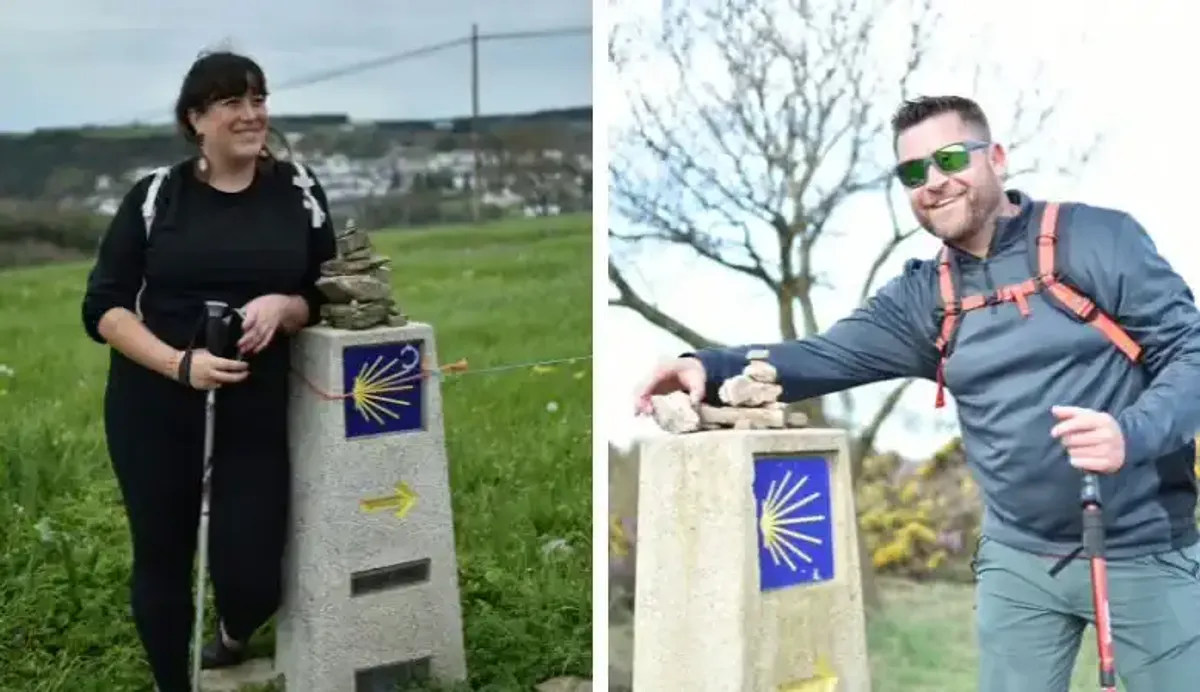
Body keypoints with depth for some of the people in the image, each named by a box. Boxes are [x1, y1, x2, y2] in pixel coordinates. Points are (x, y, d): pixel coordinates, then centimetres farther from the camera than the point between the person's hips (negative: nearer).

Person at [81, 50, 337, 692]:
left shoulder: (299, 193, 2)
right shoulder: (155, 194, -1)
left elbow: (327, 300, 7)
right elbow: (103, 309, -4)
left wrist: (282, 307, -16)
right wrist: (180, 363, -20)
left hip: (256, 414, 0)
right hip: (153, 411, 0)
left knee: (251, 576, -1)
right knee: (162, 559, 11)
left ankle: (233, 636, 37)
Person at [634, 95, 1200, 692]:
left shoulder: (1101, 240, -8)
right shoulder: (920, 298, 4)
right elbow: (826, 356, -5)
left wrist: (1132, 433, -28)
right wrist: (709, 367, -22)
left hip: (1142, 552, -3)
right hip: (1019, 559, 4)